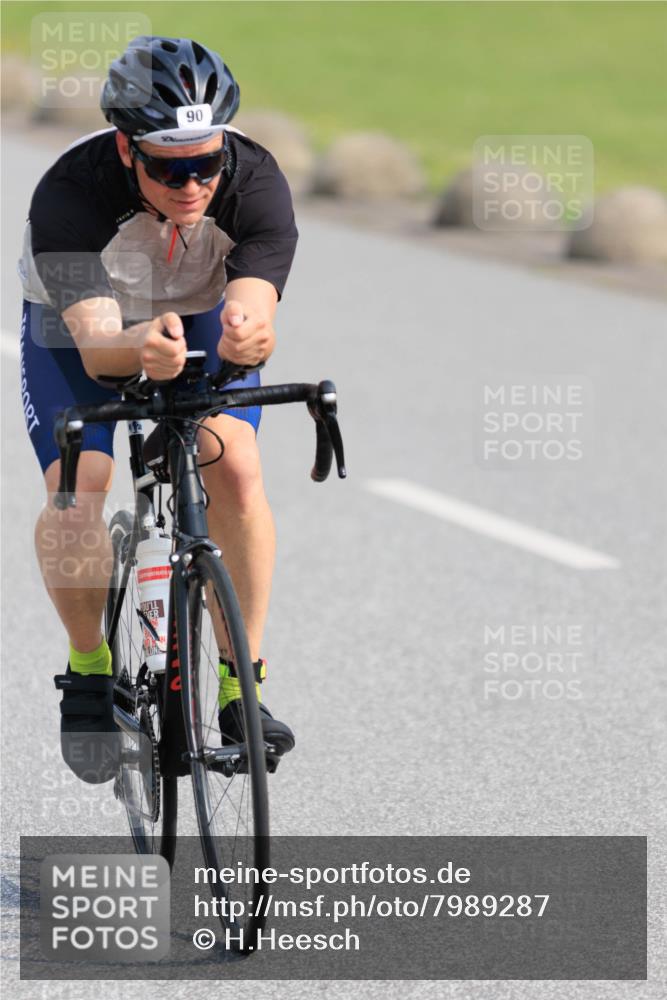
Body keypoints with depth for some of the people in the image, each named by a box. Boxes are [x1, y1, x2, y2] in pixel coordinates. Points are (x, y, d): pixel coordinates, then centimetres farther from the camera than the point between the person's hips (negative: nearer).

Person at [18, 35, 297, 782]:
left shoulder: (254, 181, -31)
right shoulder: (70, 194, -36)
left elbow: (254, 312, -43)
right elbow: (95, 343, -45)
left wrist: (248, 334, -67)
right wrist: (140, 348, -68)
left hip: (200, 317, 1)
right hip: (78, 326, -1)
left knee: (236, 470, -23)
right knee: (76, 488, -23)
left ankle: (241, 685, -10)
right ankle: (89, 665, 3)